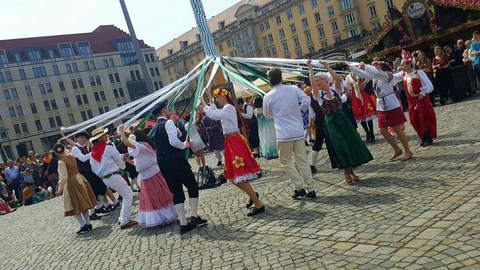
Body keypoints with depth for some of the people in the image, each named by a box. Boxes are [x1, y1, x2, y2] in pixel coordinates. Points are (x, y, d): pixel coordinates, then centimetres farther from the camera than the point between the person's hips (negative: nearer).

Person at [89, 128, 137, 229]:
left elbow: (94, 169, 14)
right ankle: (124, 221, 0)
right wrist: (122, 166, 19)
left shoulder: (92, 153, 10)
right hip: (114, 176, -8)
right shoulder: (109, 148, -11)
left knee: (126, 195, 20)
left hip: (105, 179, 8)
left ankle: (122, 218, 23)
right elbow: (120, 160, -1)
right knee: (128, 195, 2)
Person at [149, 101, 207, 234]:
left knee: (177, 192, 9)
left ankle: (183, 223, 7)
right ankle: (194, 216, 3)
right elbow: (173, 141, -20)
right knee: (192, 186, 7)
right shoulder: (168, 122, -6)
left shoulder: (154, 129, 19)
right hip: (176, 160, -7)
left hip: (162, 163, 7)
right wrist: (185, 145, -2)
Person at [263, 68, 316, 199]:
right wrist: (299, 110, 11)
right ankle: (310, 190, 12)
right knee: (302, 161, 10)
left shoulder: (268, 96, -3)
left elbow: (267, 115, 10)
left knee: (286, 162, 12)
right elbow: (307, 101, -6)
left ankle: (299, 188, 7)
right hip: (298, 132, 3)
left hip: (283, 134, -3)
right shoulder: (293, 89, 1)